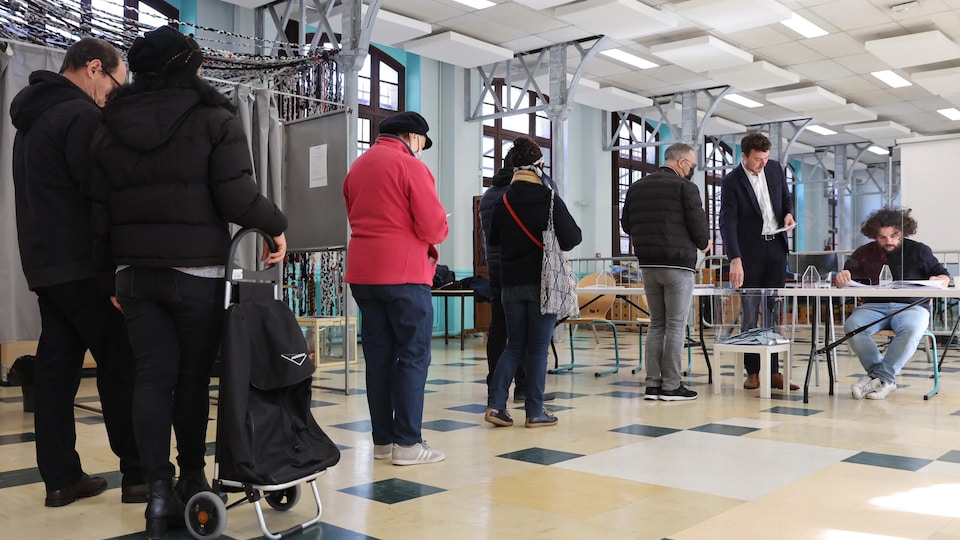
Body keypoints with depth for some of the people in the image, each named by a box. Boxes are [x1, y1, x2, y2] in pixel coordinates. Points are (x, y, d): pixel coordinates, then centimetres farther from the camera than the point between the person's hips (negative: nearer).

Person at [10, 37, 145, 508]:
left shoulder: (31, 117, 20)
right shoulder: (80, 114, -11)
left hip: (43, 264, 9)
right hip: (83, 265, -9)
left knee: (56, 368, 8)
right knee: (121, 368, -4)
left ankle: (60, 477, 12)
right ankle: (138, 475, 0)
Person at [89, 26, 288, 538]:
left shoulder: (110, 129, 11)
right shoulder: (214, 121, -5)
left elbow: (98, 210, 10)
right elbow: (237, 198, -14)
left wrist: (114, 268, 17)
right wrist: (276, 226, 3)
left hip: (134, 271, 4)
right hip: (196, 271, -4)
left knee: (152, 375, 4)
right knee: (193, 375, 8)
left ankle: (158, 488, -2)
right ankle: (191, 479, 21)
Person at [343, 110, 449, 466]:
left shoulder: (358, 166, 15)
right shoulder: (410, 165, -7)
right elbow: (433, 227, -11)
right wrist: (441, 231, 9)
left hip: (362, 271, 7)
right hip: (404, 273, -7)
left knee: (378, 354, 10)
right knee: (413, 355, -1)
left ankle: (382, 440, 14)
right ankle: (408, 443, -1)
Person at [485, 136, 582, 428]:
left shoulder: (502, 203, 2)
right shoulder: (551, 201, -9)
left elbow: (493, 240, 13)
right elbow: (572, 238, -10)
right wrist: (551, 238, 11)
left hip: (511, 284, 4)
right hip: (543, 283, -3)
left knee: (515, 345, 13)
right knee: (538, 348, 4)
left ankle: (495, 404, 2)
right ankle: (535, 412, 8)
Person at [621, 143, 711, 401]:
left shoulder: (637, 187, 11)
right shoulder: (685, 187, -8)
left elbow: (626, 224, 13)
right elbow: (698, 225, -12)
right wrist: (704, 243, 8)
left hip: (648, 264, 6)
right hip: (678, 263, -6)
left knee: (656, 324, 12)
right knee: (676, 325, 0)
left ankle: (652, 384, 10)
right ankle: (671, 386, 1)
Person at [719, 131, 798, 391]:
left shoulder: (775, 168, 5)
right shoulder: (731, 182, -10)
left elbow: (786, 196, 22)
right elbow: (728, 222, -17)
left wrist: (789, 213, -2)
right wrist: (735, 260, -27)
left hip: (776, 246, 4)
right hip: (750, 251, -4)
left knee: (773, 311, 4)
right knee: (750, 313, 0)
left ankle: (773, 371, 7)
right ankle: (752, 372, 8)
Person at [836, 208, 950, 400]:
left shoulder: (919, 251, 8)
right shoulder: (865, 253, 11)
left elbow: (944, 276, 14)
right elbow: (845, 280, 9)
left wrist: (937, 281, -11)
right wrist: (841, 277, -17)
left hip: (911, 306, -1)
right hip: (874, 306, 2)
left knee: (911, 329, -38)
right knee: (852, 326, -31)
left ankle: (880, 377, -27)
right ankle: (886, 379, -22)